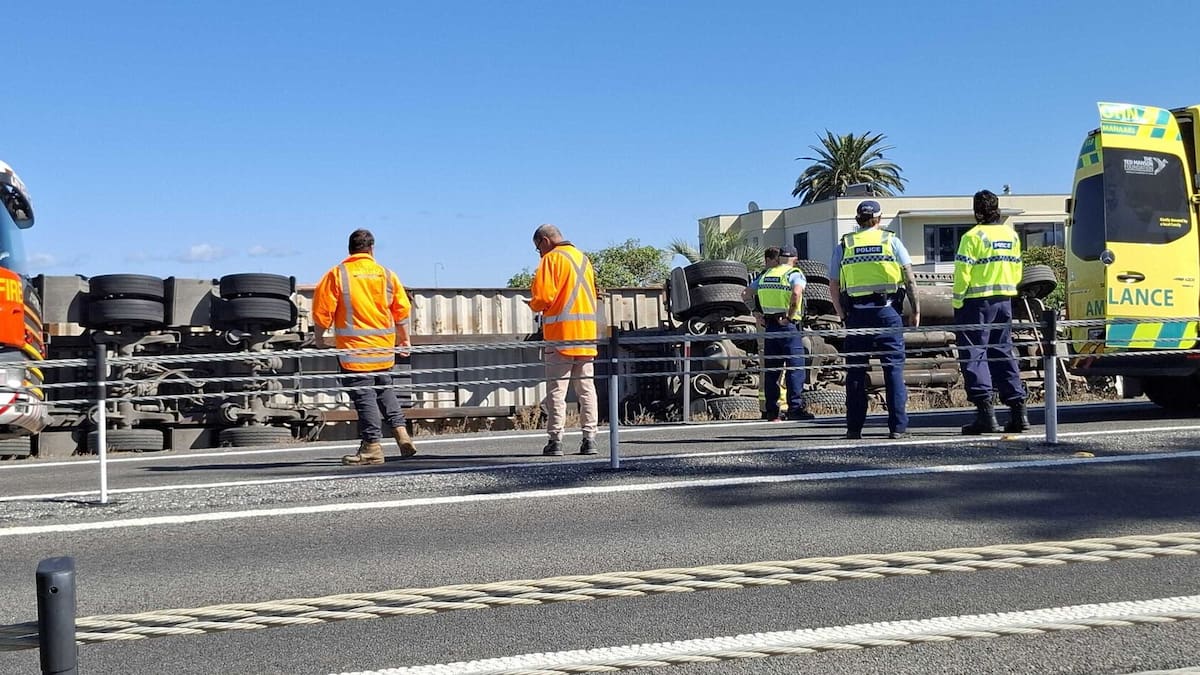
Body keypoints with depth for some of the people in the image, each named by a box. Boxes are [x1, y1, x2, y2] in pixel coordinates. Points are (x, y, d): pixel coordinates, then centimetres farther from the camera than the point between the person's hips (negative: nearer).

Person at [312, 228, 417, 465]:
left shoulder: (337, 274, -5)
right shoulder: (387, 275, 5)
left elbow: (322, 311, -5)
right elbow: (402, 310, 8)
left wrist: (319, 338, 9)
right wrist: (405, 339, 19)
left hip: (354, 348, -4)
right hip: (384, 347, 4)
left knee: (364, 395, -2)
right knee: (385, 389, 19)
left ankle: (372, 446, -1)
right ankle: (401, 432, 8)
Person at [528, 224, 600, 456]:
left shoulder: (552, 259, -5)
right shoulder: (583, 258, 19)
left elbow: (543, 296, -14)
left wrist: (533, 304, 8)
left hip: (561, 334, -7)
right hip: (587, 333, 7)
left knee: (556, 389, -3)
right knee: (587, 387, 6)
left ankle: (555, 440, -4)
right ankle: (589, 438, 5)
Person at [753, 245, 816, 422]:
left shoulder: (765, 275, 16)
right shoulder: (795, 274, -3)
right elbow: (796, 293, -24)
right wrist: (790, 316, -16)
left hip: (769, 327, 6)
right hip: (789, 326, -6)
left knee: (771, 370, 7)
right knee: (795, 368, -3)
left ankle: (772, 412, 8)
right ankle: (795, 408, -8)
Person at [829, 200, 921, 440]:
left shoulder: (843, 246, 8)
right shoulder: (891, 241, 5)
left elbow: (833, 286, 6)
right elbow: (910, 278, 0)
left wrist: (842, 314, 15)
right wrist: (916, 310, 6)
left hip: (856, 313, 1)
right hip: (887, 311, -1)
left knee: (855, 371, 6)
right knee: (894, 368, 2)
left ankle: (854, 427, 7)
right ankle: (897, 426, 0)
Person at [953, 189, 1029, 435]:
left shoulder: (973, 236, -12)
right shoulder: (1011, 235, 10)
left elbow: (962, 275, -14)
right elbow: (1017, 272, 15)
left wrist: (957, 304, -5)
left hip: (976, 303, -7)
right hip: (1004, 301, 7)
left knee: (974, 355, -3)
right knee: (1003, 354, 13)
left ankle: (986, 412, -11)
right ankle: (1018, 411, 11)